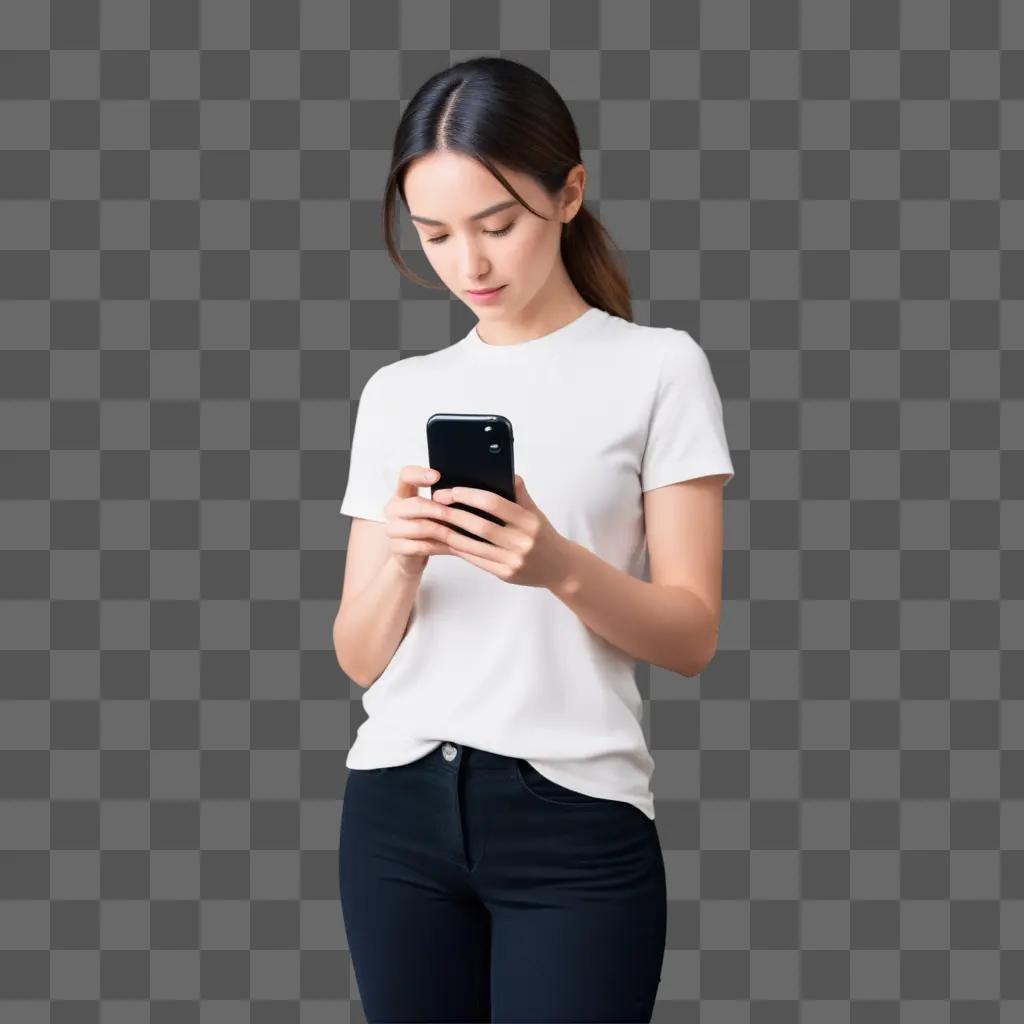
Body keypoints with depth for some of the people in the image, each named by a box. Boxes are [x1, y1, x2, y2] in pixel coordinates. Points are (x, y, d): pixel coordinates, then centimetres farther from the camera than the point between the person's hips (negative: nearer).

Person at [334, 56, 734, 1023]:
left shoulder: (657, 368, 0)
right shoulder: (395, 391, 10)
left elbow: (692, 637, -3)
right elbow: (359, 659, 8)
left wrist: (559, 565, -21)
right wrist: (400, 561, -13)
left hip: (575, 818, -3)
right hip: (396, 806, 3)